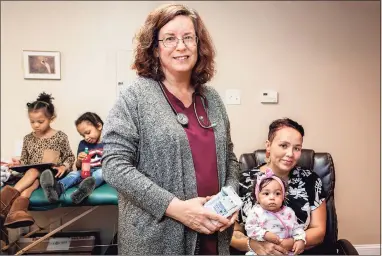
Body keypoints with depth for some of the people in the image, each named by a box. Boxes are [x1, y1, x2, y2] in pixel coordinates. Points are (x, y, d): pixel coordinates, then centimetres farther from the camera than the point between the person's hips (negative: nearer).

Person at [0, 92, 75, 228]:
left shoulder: (60, 136, 1)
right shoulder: (28, 138, 11)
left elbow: (70, 157, 4)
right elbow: (25, 160, 17)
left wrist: (64, 167, -16)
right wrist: (18, 163, -7)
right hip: (30, 175, 2)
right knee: (31, 183, -33)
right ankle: (18, 209, -59)